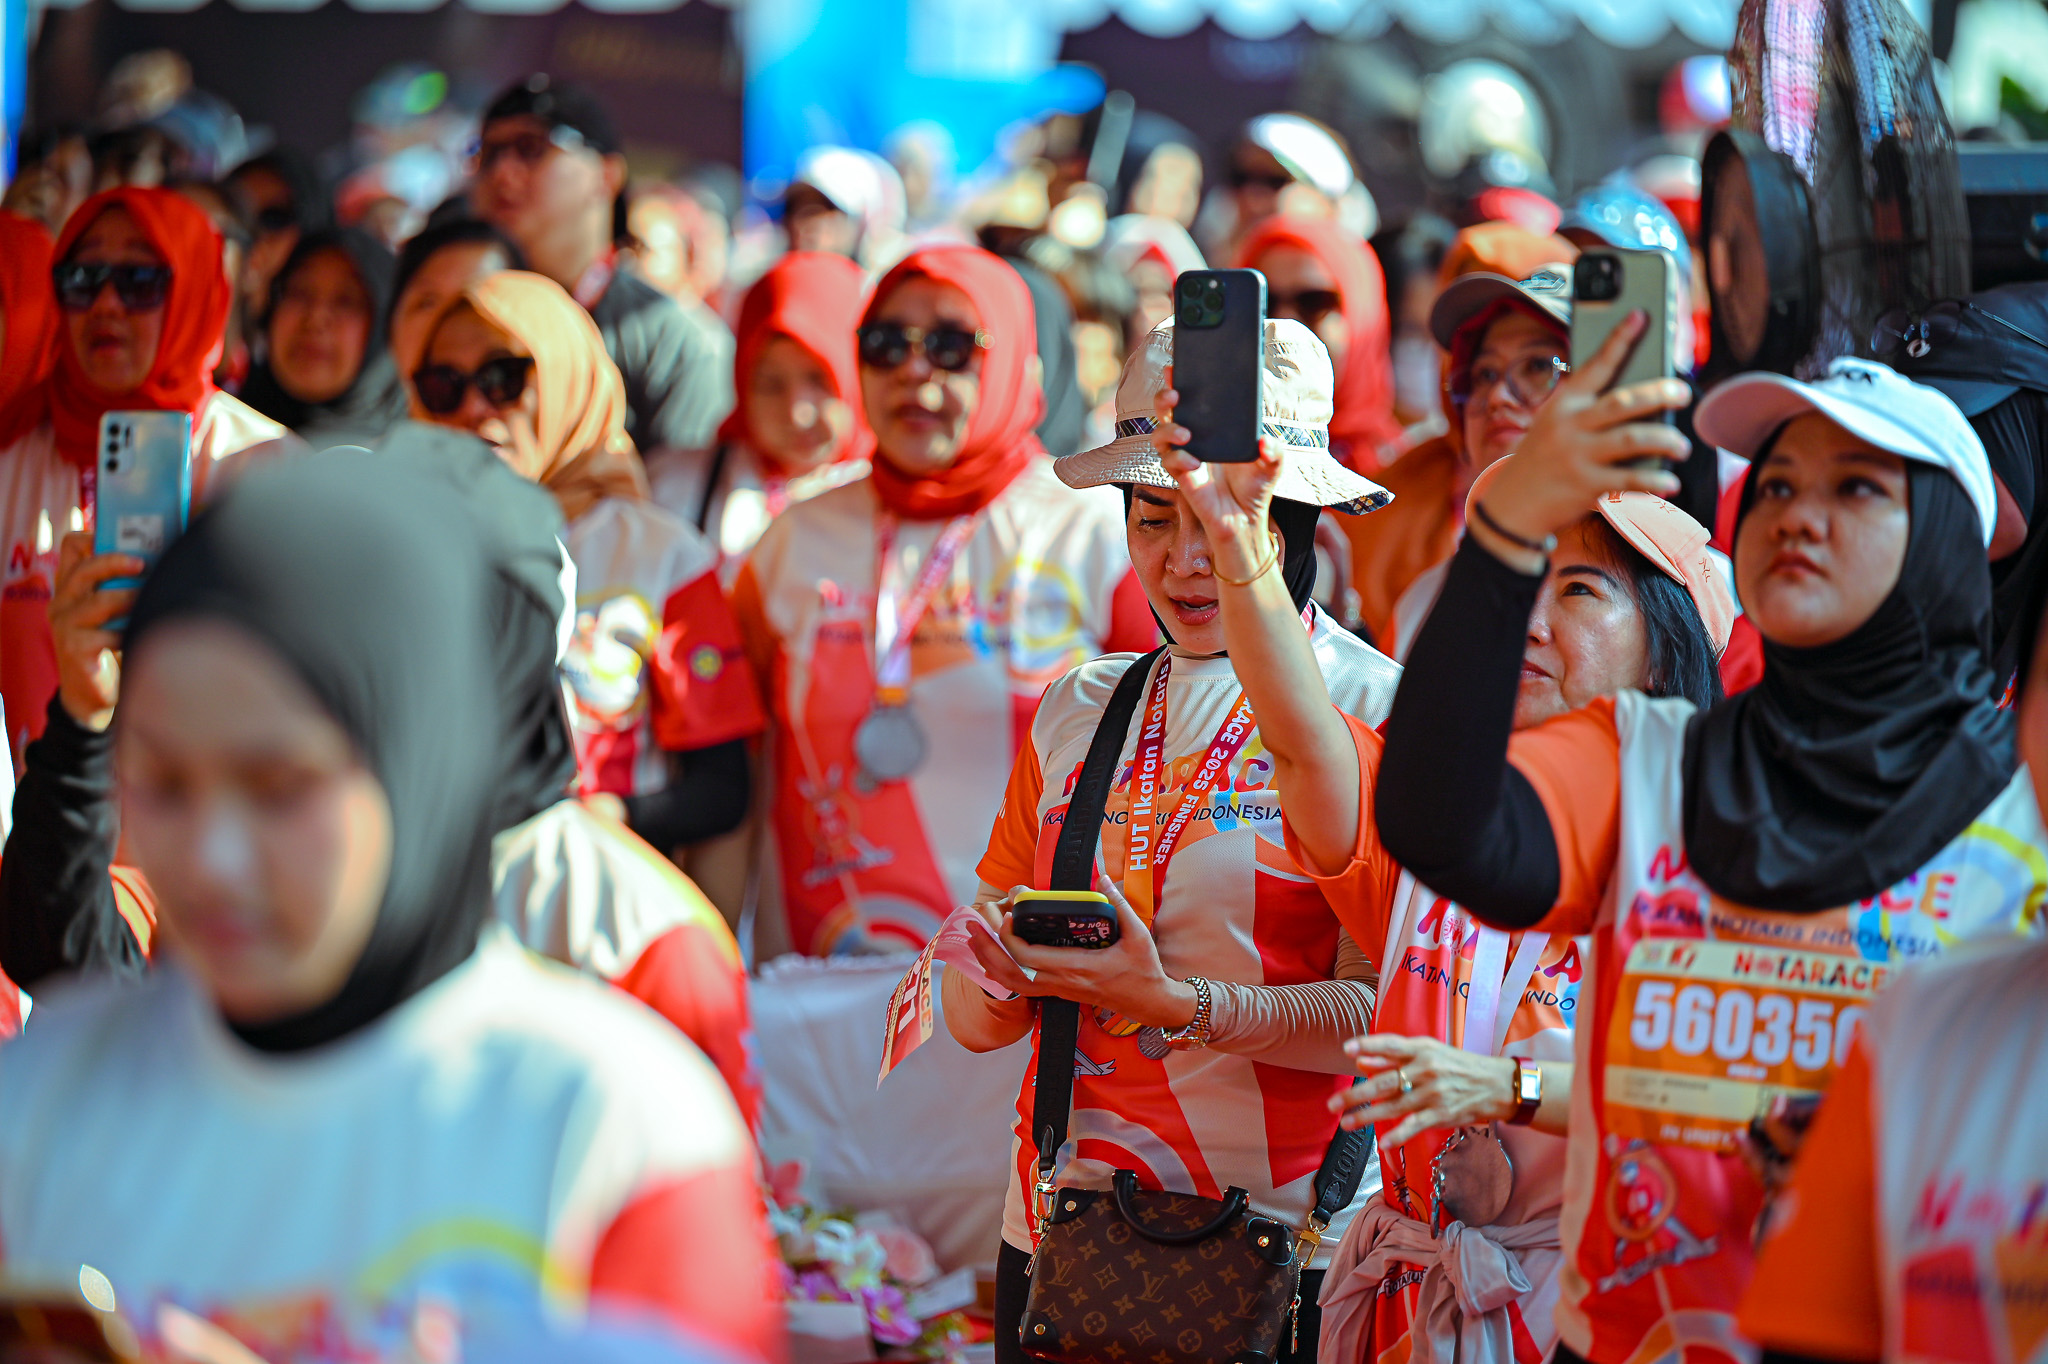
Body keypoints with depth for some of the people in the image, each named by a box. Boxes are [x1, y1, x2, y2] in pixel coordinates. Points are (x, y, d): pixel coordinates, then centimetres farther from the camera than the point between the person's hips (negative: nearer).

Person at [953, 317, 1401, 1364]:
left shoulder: (1373, 712, -5)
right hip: (1059, 1240, 4)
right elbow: (973, 1021, 8)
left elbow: (1382, 1016, -12)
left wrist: (1172, 1001, -23)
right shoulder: (1076, 714, 10)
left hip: (1284, 1249, -4)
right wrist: (1003, 973, -13)